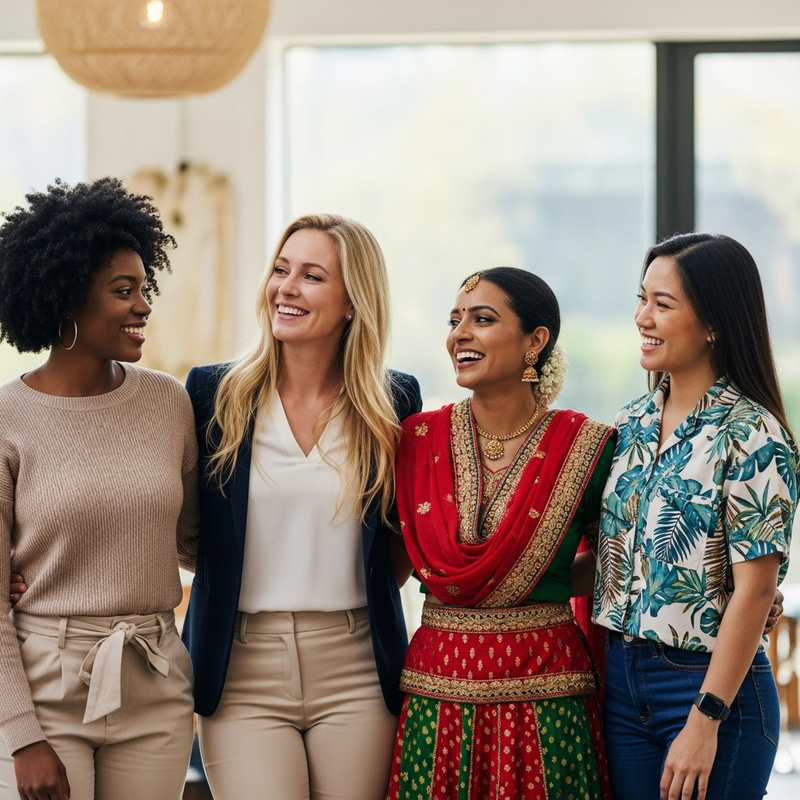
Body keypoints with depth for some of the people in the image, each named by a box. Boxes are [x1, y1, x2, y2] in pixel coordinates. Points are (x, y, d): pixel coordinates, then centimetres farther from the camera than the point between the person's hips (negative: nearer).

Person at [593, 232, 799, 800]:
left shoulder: (751, 434, -13)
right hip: (622, 682, 6)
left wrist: (705, 721, -19)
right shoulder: (633, 423, 8)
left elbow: (754, 588, -16)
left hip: (712, 684, -6)